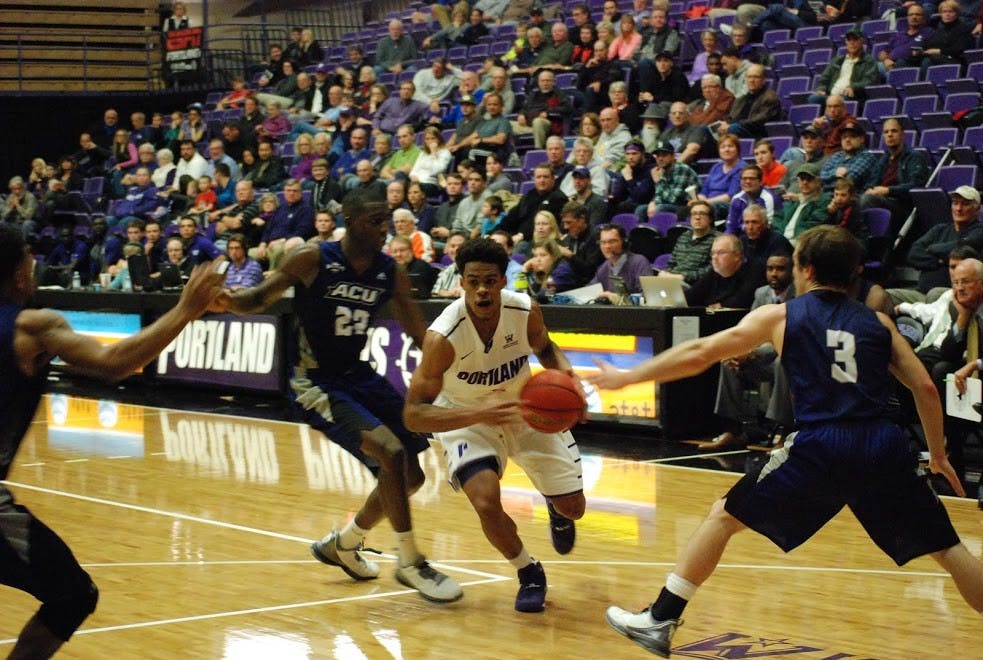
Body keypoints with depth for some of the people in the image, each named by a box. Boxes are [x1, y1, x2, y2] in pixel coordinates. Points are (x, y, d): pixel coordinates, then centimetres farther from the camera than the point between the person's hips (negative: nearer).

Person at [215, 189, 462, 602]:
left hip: (358, 375, 7)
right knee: (391, 453, -22)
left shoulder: (391, 273, -1)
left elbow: (420, 335, 7)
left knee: (410, 474, 10)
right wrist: (225, 301, -30)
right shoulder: (312, 260, -14)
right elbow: (260, 299, -9)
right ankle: (410, 564, -8)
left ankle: (343, 544, 33)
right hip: (316, 382, -7)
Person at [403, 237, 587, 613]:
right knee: (487, 502, -27)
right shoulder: (443, 337, -33)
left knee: (573, 508, 6)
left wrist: (565, 374, -20)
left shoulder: (526, 311, -22)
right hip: (466, 419, -3)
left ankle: (555, 509, 49)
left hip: (528, 410, 3)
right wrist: (478, 414, -47)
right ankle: (529, 575, 4)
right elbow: (414, 414, -32)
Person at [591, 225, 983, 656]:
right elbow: (925, 387, 12)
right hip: (884, 447, 3)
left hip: (820, 448, -2)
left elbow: (699, 354, 10)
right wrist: (938, 454, 24)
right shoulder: (877, 322, 17)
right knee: (945, 548, 15)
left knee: (723, 516, 13)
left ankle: (659, 622, 13)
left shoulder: (780, 316, 11)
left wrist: (626, 377, 19)